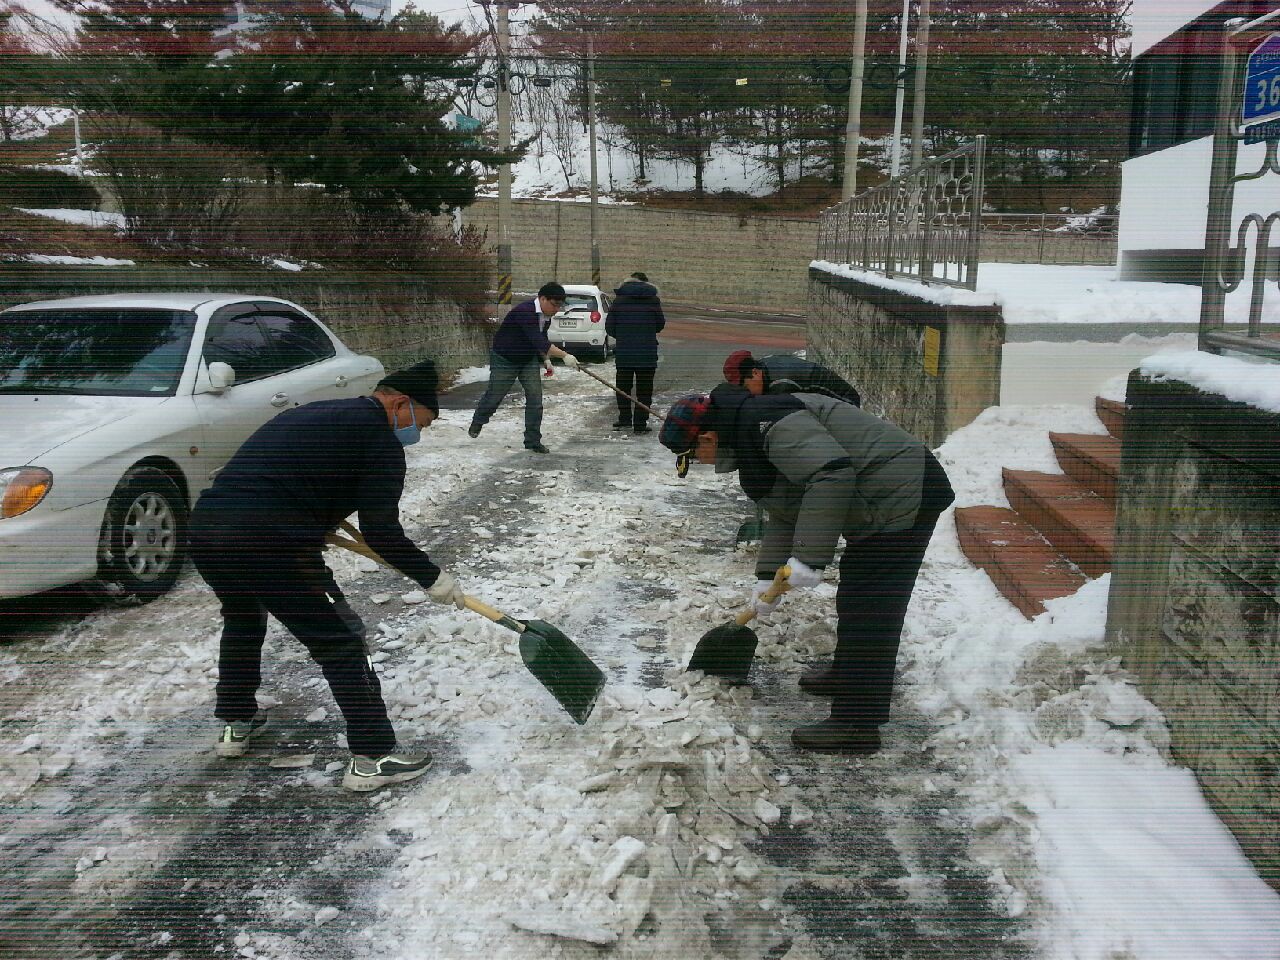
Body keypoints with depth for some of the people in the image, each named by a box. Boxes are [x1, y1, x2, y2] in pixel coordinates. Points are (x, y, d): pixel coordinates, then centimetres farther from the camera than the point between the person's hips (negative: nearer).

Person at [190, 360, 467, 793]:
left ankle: (236, 724, 48)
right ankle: (372, 756, 9)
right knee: (341, 642, 4)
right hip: (270, 544, -9)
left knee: (242, 621, 34)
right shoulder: (379, 439, 0)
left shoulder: (314, 413, 25)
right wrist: (433, 579, 4)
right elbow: (381, 530, -6)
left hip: (205, 525, 9)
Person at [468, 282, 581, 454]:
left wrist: (546, 358, 2)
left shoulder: (546, 316, -4)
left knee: (535, 398, -4)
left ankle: (533, 441, 4)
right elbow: (537, 341, -42)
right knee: (494, 396, 10)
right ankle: (477, 423, 39)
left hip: (529, 360, 7)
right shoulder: (524, 312, -32)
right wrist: (564, 355, -47)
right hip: (504, 360, -7)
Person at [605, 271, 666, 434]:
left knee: (623, 385, 17)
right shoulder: (653, 300, -1)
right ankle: (640, 423, 6)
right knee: (644, 389, 6)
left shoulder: (619, 300, 0)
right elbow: (660, 325, 8)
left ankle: (624, 419, 22)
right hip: (647, 352, 0)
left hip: (624, 351, 1)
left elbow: (609, 327, 1)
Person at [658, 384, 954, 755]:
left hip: (901, 497, -11)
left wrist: (808, 557, -31)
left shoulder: (765, 421, -22)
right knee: (854, 598, 25)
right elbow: (785, 515, 20)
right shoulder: (750, 435, 14)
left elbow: (832, 473, -33)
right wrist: (768, 577, 15)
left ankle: (857, 726, -2)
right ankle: (850, 676, 44)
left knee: (868, 609, -8)